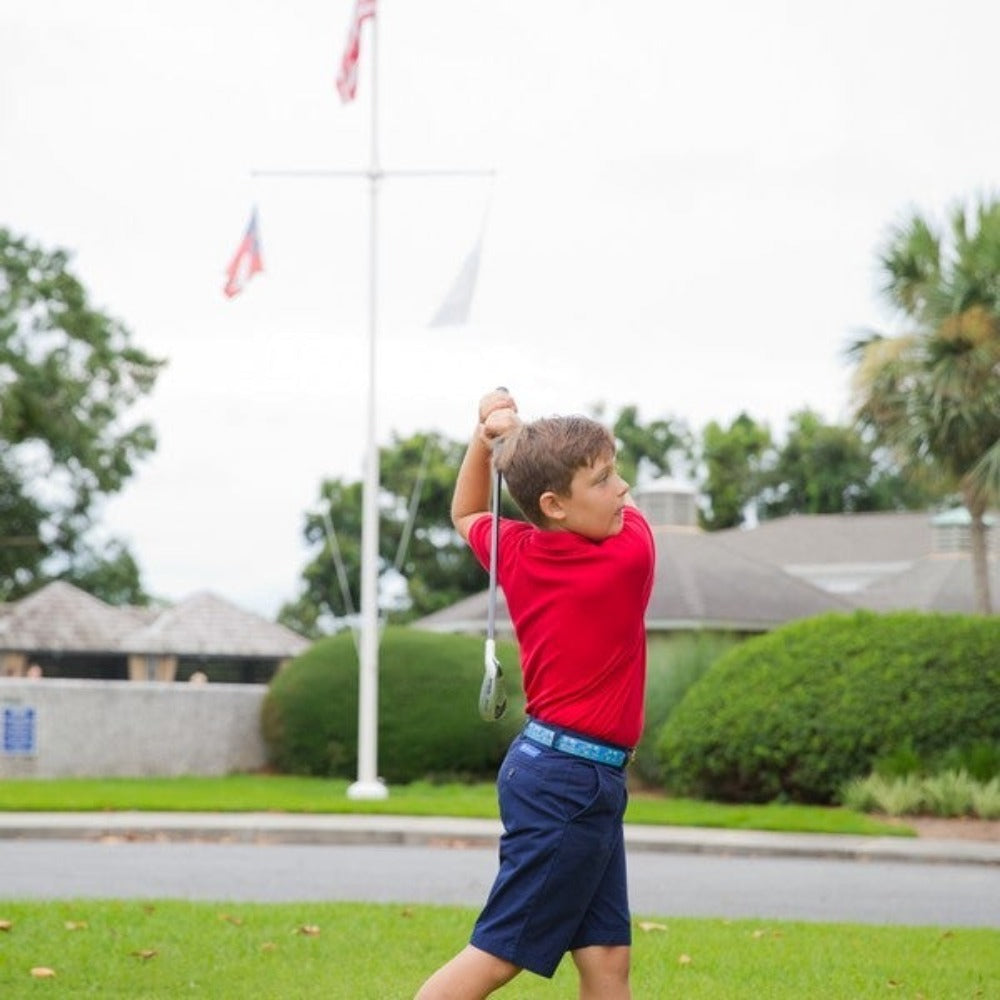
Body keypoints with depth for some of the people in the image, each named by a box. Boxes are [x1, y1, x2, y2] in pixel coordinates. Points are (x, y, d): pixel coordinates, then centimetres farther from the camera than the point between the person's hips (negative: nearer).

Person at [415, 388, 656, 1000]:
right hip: (572, 783, -8)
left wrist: (487, 438, 11)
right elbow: (628, 507, 9)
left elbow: (467, 514, 27)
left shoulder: (517, 552, 3)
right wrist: (517, 432, 10)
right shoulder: (630, 557, -14)